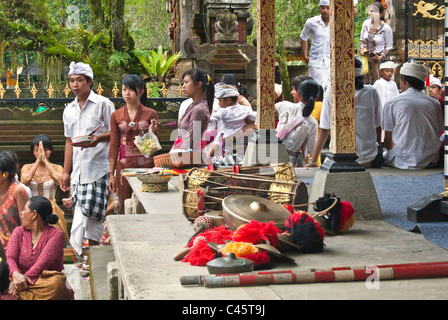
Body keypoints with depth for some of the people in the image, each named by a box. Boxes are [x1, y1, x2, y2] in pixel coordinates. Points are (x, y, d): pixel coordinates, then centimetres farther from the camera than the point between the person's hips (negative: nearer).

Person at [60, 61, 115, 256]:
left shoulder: (103, 104, 1)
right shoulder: (69, 111, 18)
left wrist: (98, 138, -21)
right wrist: (66, 172, 19)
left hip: (98, 166, -5)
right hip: (78, 169, 5)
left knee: (93, 210, -13)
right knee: (80, 209, 2)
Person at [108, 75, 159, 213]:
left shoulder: (150, 114, 1)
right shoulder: (116, 116, 6)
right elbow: (114, 146, 8)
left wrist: (153, 132, -16)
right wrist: (111, 174, 6)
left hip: (145, 165, -1)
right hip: (124, 165, 1)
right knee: (124, 208, 2)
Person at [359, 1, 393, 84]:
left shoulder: (386, 28, -11)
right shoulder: (366, 23, 3)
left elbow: (389, 47, -4)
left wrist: (380, 58, -15)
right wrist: (362, 49, -2)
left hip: (379, 59, -4)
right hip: (366, 58, 4)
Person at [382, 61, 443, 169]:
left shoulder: (391, 104, -2)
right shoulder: (435, 103, 7)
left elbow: (388, 142, 2)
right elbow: (438, 134, 14)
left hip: (405, 161, -4)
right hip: (431, 161, 4)